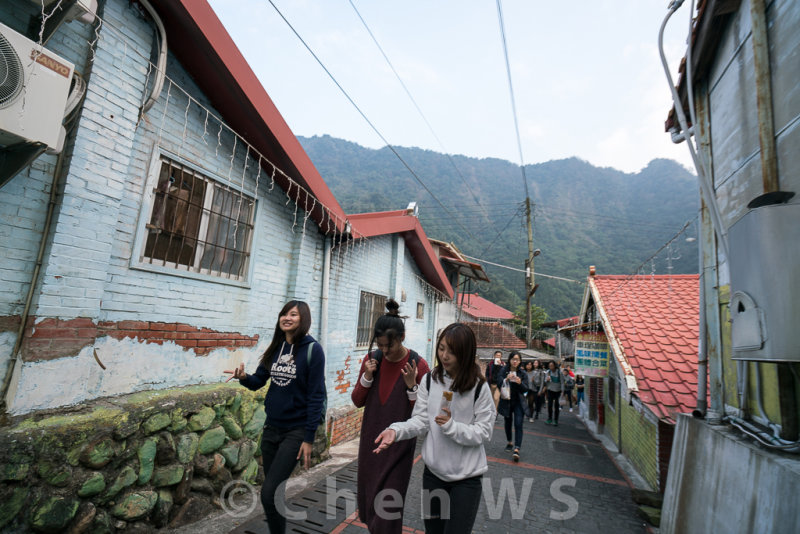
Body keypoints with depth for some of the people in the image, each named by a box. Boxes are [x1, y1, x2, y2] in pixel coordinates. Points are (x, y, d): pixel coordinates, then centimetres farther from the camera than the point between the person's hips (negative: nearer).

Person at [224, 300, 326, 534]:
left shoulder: (312, 349, -15)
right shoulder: (275, 348, 4)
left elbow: (316, 396, -15)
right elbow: (258, 381, 8)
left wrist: (309, 438, -15)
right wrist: (244, 377, -15)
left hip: (296, 430, -6)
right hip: (271, 428, 6)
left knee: (269, 493, -7)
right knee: (274, 490, 17)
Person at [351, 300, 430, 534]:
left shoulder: (418, 365, -15)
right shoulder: (372, 359, -3)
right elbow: (358, 401, 2)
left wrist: (411, 385, -25)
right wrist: (367, 377, -14)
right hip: (371, 440, 5)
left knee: (389, 501, 3)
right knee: (368, 493, 19)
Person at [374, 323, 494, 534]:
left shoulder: (479, 388, -13)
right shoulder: (430, 380, -6)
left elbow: (483, 432, -10)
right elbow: (420, 420, -7)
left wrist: (451, 426, -22)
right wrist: (396, 430, -23)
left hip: (466, 478, -3)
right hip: (433, 472, 3)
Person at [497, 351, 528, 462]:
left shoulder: (522, 373, -2)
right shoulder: (504, 371, -4)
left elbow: (526, 389, -4)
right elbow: (499, 384, -10)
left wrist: (520, 383, -24)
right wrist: (506, 379, -28)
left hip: (518, 402, -1)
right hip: (506, 401, 1)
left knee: (518, 425, -12)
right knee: (508, 423, 16)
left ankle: (516, 449, -12)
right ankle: (510, 442, 37)